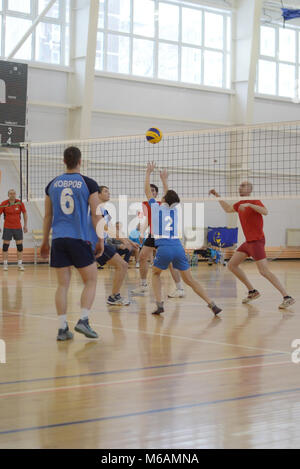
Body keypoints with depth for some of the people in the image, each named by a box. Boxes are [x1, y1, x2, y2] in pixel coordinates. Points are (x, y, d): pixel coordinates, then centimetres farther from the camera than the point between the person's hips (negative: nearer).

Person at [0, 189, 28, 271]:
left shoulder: (19, 203, -3)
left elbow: (25, 213, 7)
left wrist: (25, 225, 5)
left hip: (18, 227, 1)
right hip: (7, 227, -1)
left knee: (20, 245, 0)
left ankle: (20, 264, 7)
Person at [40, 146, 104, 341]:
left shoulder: (53, 184, 9)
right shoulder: (89, 184, -2)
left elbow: (47, 217, 14)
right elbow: (96, 215, -3)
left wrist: (45, 242, 22)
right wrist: (101, 240, 4)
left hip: (58, 240, 4)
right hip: (80, 239, -4)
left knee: (63, 284, 6)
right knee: (91, 281, 8)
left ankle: (63, 328, 3)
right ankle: (83, 320, -5)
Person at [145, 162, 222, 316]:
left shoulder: (156, 208, 6)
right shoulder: (174, 210, 15)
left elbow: (147, 191, 20)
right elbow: (169, 196, 37)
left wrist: (148, 172, 30)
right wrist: (164, 180, 49)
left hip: (164, 248, -3)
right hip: (178, 247, 3)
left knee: (155, 274, 20)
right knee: (189, 279, 6)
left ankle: (159, 304, 3)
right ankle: (212, 304, -3)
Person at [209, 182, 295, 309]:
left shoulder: (255, 202, -11)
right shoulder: (240, 204, 13)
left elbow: (265, 212, -31)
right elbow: (228, 209, 32)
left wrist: (249, 205, -38)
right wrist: (217, 196, 27)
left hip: (257, 241, -9)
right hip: (248, 242, 9)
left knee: (264, 271, -17)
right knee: (231, 265, 8)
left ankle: (287, 297, -15)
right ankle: (252, 291, 16)